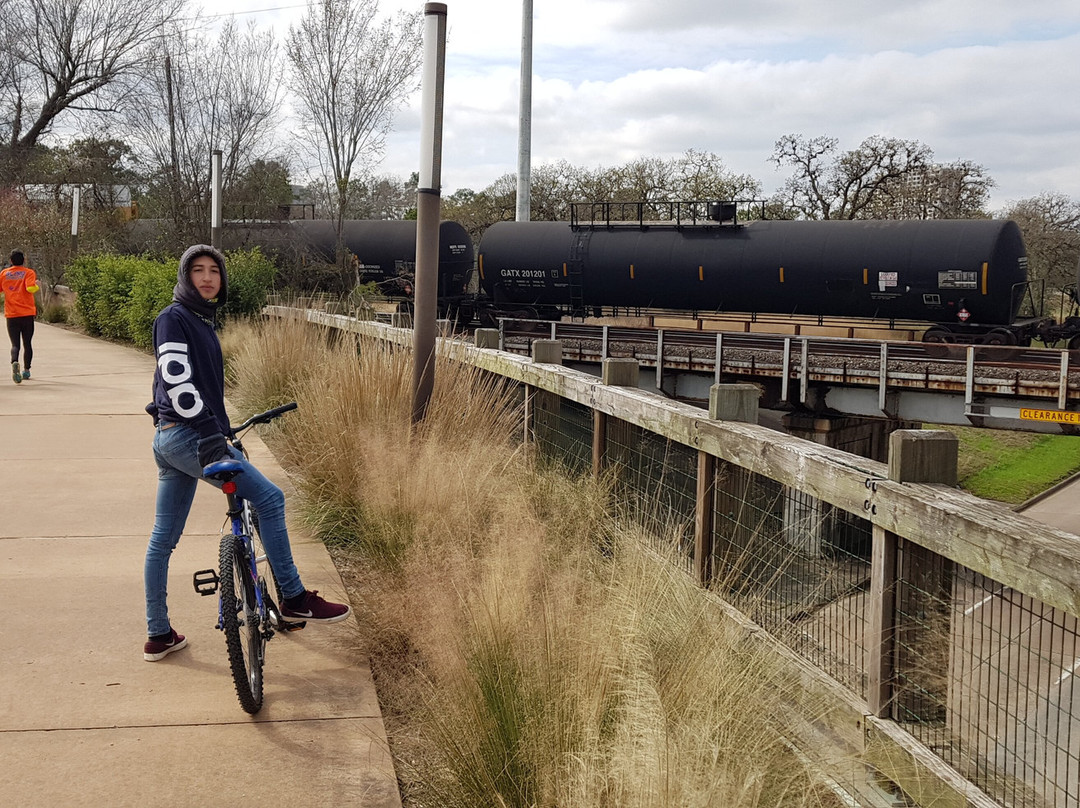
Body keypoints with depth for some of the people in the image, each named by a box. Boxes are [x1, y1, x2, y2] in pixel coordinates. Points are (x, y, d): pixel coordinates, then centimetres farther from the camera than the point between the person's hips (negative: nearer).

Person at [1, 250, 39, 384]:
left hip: (11, 315, 1)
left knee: (15, 344, -2)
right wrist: (37, 286, 2)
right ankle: (26, 370, 18)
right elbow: (30, 287, -18)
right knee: (27, 344, 13)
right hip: (27, 313, -1)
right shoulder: (29, 272, -2)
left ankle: (14, 363, -30)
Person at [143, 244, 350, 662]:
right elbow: (176, 379, -21)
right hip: (185, 436, -10)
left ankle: (159, 636, 20)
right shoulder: (174, 318, -10)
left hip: (172, 440, 10)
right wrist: (209, 433, -26)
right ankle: (294, 598, -4)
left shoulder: (202, 320, 19)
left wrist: (219, 429, 32)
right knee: (269, 497, -11)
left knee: (163, 538, 12)